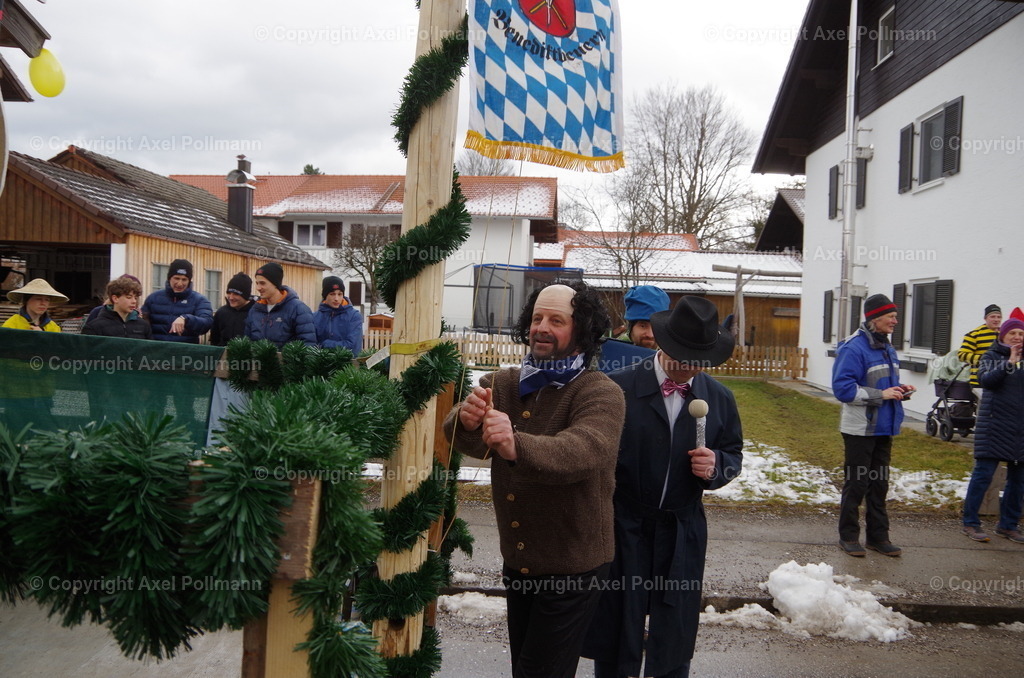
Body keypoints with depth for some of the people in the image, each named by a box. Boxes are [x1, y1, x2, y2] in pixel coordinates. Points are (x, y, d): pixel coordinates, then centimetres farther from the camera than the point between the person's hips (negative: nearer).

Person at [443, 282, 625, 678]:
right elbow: (463, 440, -19)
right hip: (517, 561, 6)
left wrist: (517, 446, -55)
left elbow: (584, 451, -37)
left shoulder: (601, 393, -16)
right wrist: (467, 420, -43)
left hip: (572, 568, -5)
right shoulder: (502, 383, 0)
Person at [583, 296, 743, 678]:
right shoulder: (618, 387, -10)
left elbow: (733, 455, 11)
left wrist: (716, 465, -10)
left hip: (683, 535, 3)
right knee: (617, 635, 12)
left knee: (674, 645, 16)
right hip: (623, 529, -3)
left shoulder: (719, 399, 3)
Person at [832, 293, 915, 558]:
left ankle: (878, 536, 25)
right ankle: (848, 536, 15)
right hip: (860, 429, -8)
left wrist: (898, 390, 2)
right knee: (856, 484, 2)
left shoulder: (887, 348, 12)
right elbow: (843, 388, -21)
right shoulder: (854, 348, -16)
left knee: (879, 484, 15)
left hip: (884, 428, 8)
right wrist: (881, 394, -22)